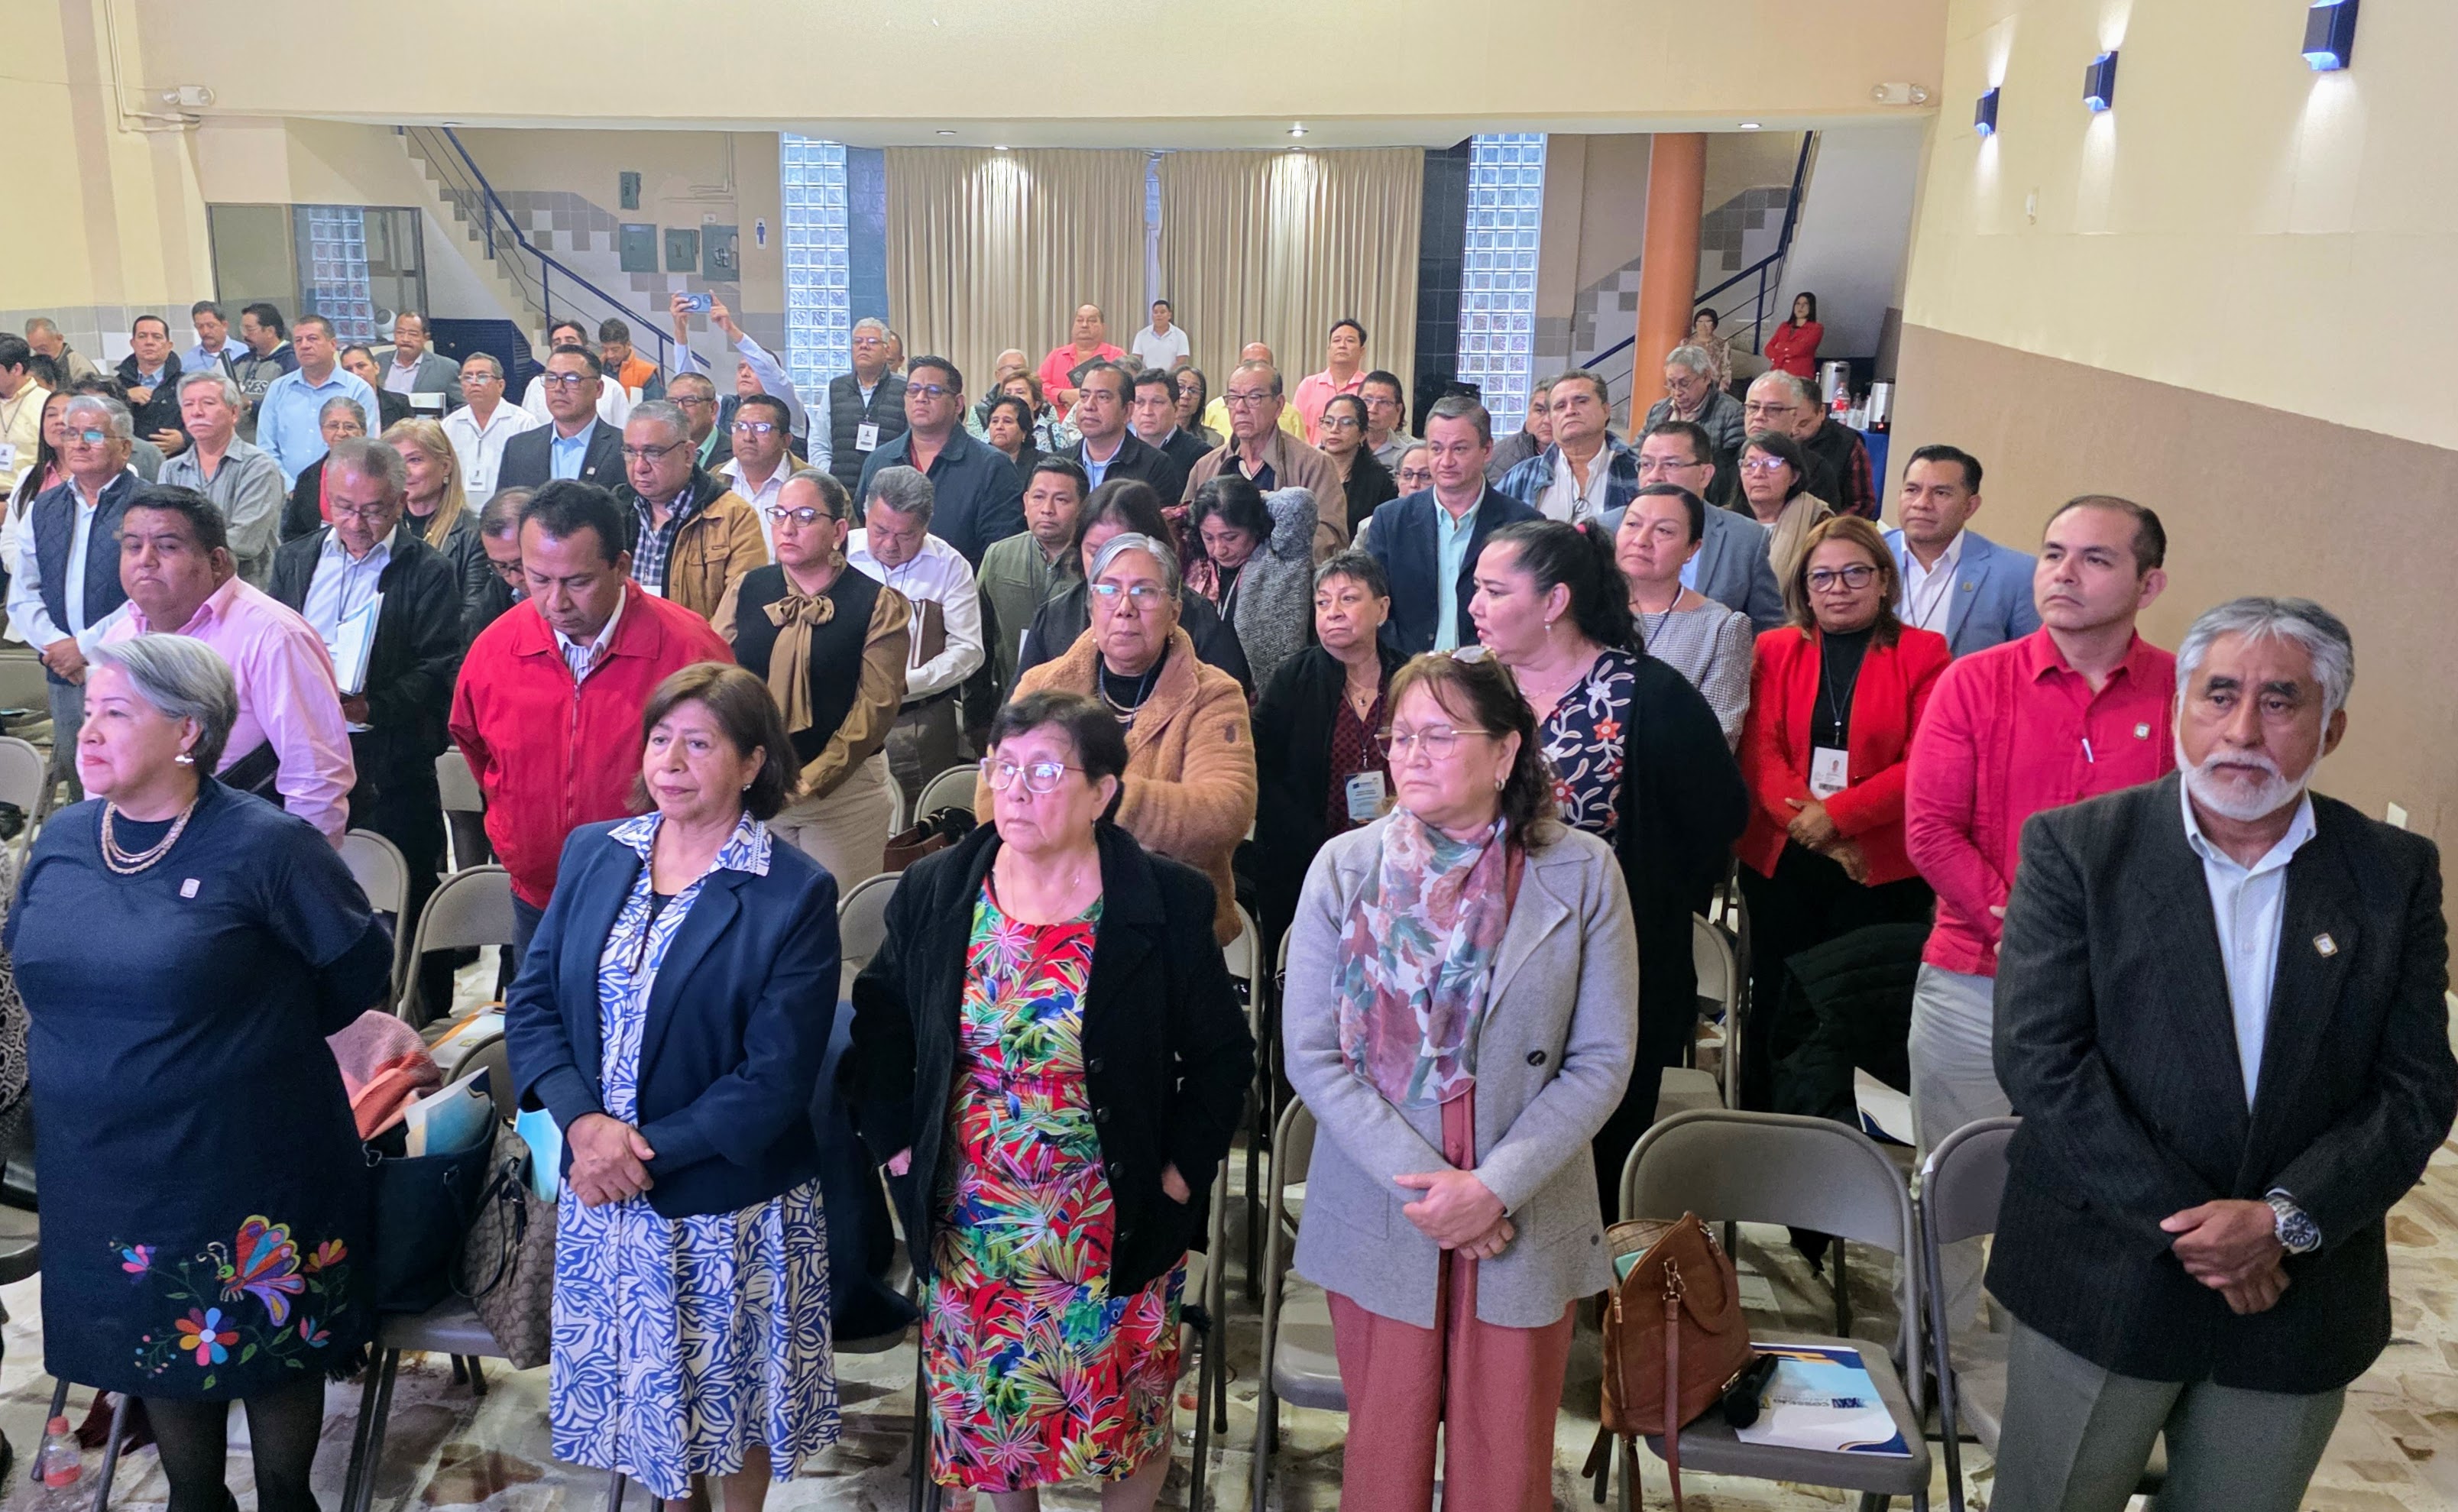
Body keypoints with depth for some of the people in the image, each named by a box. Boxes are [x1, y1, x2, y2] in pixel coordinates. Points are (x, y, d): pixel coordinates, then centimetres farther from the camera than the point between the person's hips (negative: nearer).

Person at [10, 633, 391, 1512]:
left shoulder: (263, 846, -16)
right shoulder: (63, 840, 1)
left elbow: (361, 970, -9)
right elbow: (31, 973, 16)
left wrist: (258, 1038, 2)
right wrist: (105, 1053, 7)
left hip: (248, 1168, -5)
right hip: (101, 1171, 5)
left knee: (273, 1343, 13)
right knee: (162, 1348, 21)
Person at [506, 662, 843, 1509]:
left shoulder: (797, 895, -15)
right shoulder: (593, 853, 0)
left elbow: (774, 1080, -17)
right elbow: (532, 1002, -1)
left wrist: (648, 1150, -19)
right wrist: (583, 1120, -16)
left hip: (731, 1207, -4)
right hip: (600, 1193, 4)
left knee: (731, 1389, 16)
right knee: (645, 1378, 21)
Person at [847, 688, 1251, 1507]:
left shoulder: (1167, 902, -10)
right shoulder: (933, 893, -3)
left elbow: (1223, 1053, -3)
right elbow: (880, 1028, 8)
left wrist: (1180, 1172, -8)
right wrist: (898, 1146, 1)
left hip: (1117, 1228, -2)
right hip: (970, 1225, 2)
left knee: (1125, 1410, 12)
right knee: (988, 1408, 15)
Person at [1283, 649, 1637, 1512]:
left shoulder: (1582, 873, -6)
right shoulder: (1345, 867, -4)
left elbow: (1602, 1061, -6)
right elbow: (1311, 1054, -6)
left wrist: (1494, 1186, -15)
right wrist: (1420, 1179, -14)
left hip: (1524, 1221, 0)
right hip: (1377, 1217, 1)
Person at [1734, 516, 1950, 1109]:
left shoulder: (1922, 653, 3)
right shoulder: (1775, 649, 10)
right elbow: (1759, 750, 1)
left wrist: (1838, 816, -16)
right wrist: (1809, 821, -13)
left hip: (1882, 869, -2)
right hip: (1780, 863, 2)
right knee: (1775, 1012, 8)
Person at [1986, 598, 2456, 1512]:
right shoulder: (2076, 848, -7)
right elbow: (2040, 1057, -13)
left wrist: (2286, 1220, -15)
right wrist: (2186, 1229, -16)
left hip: (2302, 1294, 2)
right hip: (2100, 1286, -2)